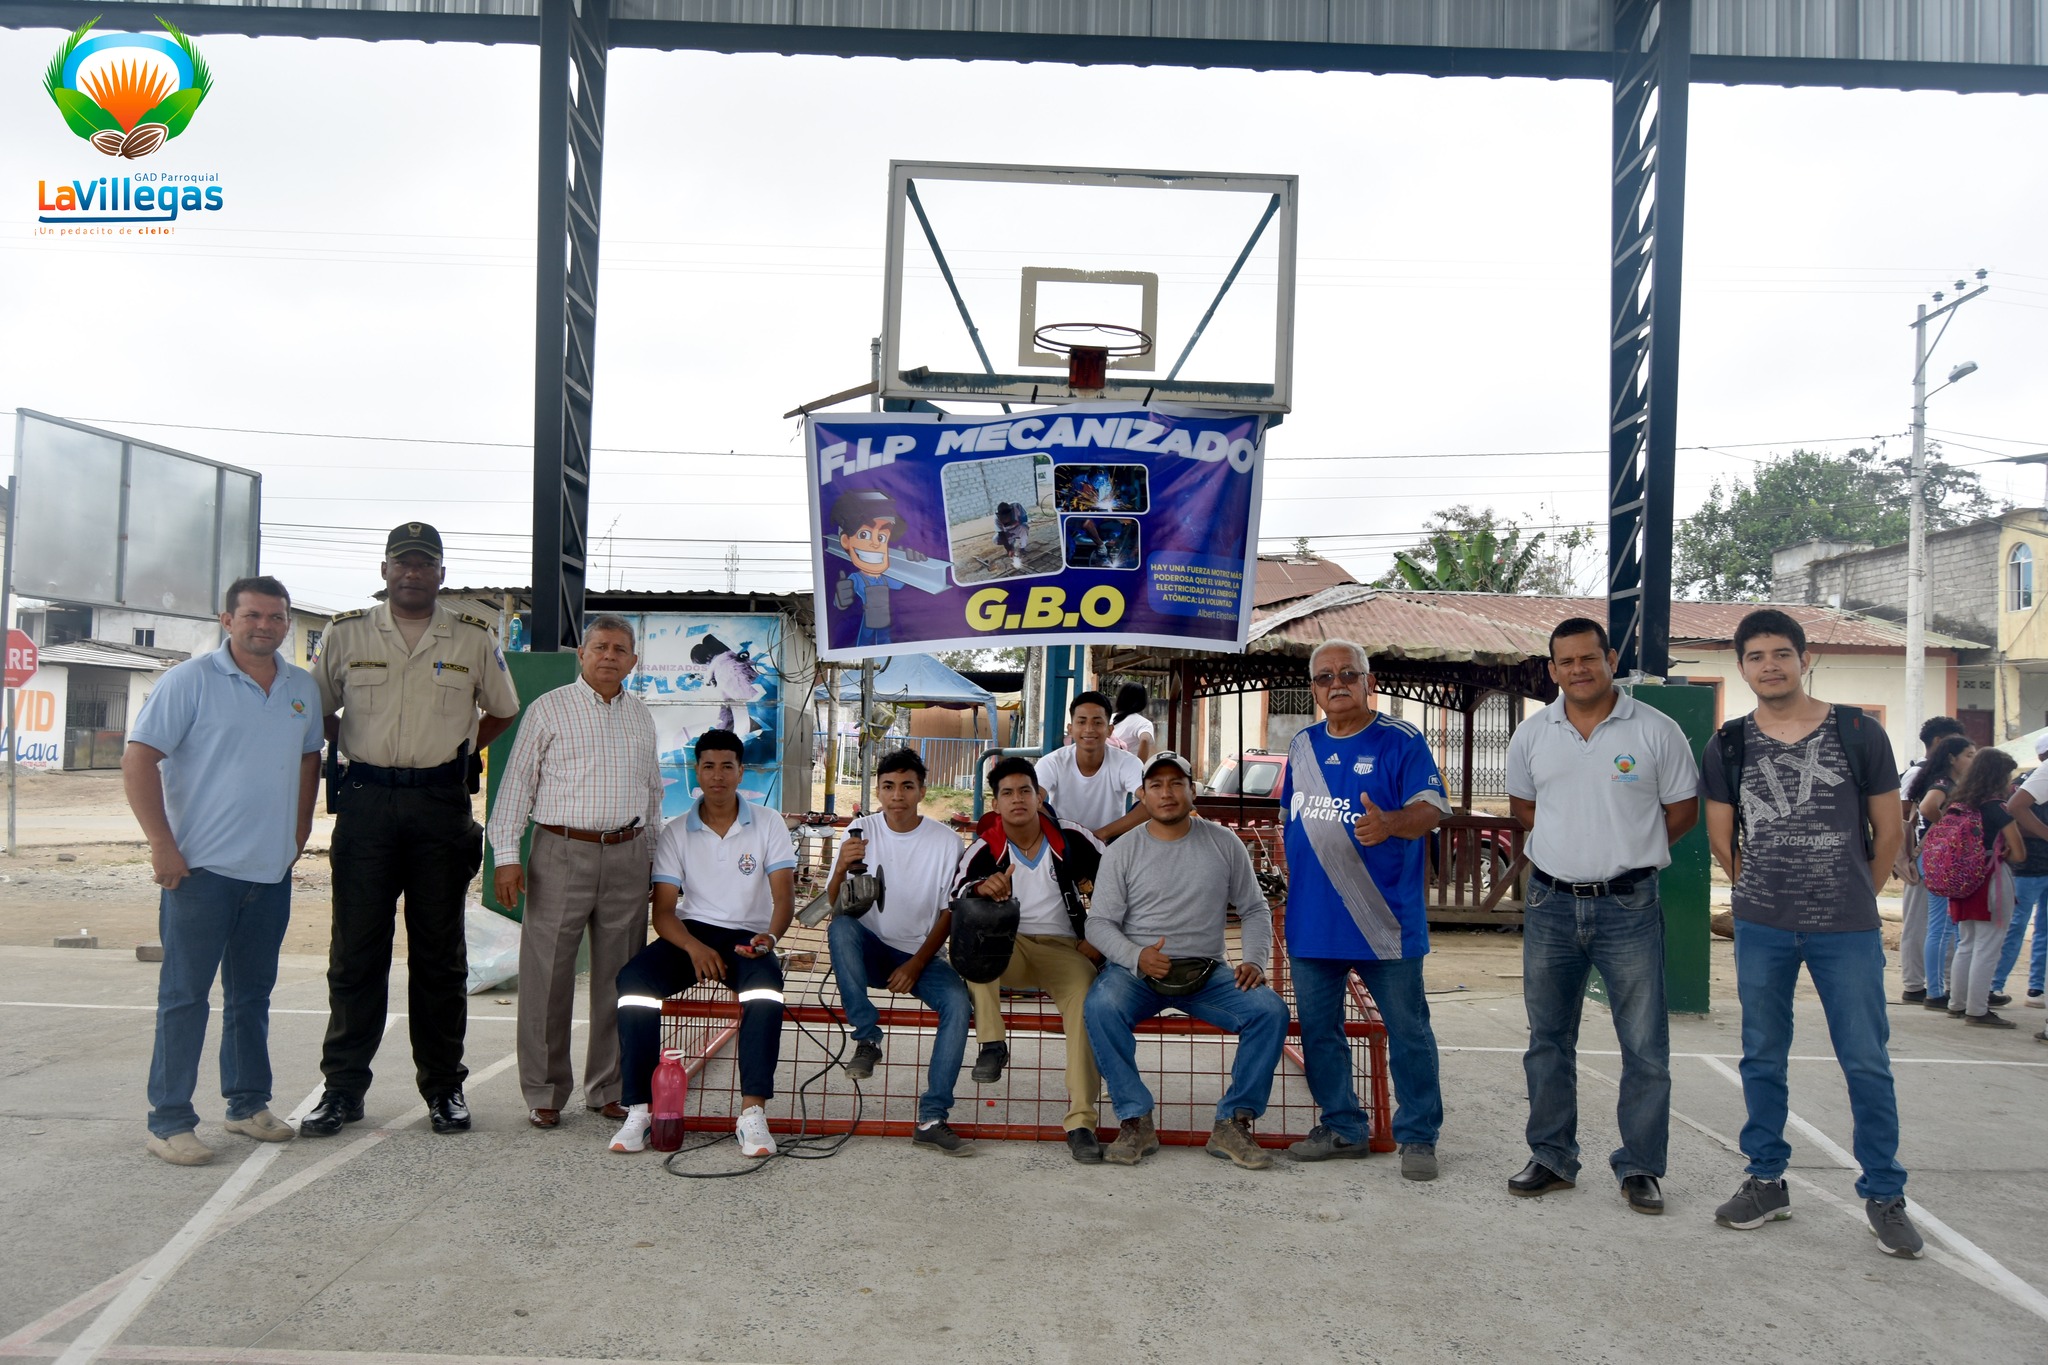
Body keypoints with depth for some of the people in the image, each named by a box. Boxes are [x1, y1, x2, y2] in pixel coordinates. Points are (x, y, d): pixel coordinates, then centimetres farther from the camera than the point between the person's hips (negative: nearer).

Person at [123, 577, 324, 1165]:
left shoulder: (303, 688, 10)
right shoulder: (190, 681, -7)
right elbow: (138, 760, -11)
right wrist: (162, 845, -15)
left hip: (271, 872, 5)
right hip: (201, 868, -5)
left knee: (252, 994, 15)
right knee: (185, 995, 0)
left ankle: (248, 1103, 26)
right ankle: (169, 1121, 7)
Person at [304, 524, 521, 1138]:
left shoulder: (474, 639, 6)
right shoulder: (346, 634, 6)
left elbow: (502, 712, 17)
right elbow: (316, 710, 17)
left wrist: (458, 750, 6)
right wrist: (356, 750, 4)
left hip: (441, 805, 0)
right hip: (364, 802, 0)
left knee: (440, 951, 6)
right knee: (355, 949, 2)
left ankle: (443, 1086, 15)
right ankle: (343, 1086, 12)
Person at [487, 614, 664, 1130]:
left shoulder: (641, 716, 15)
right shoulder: (549, 709, 3)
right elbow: (516, 784, 0)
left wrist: (652, 856, 17)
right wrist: (506, 855, -7)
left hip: (627, 855, 4)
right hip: (563, 854, -4)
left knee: (618, 977, 6)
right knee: (547, 976, -2)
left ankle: (608, 1089, 17)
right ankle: (544, 1093, 8)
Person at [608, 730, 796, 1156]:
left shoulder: (768, 825, 5)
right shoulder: (675, 833, 7)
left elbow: (784, 897, -3)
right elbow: (663, 911, 1)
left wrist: (770, 936, -26)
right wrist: (693, 947, -20)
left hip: (747, 936, -1)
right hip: (692, 932, 2)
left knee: (766, 982, -36)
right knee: (633, 977, -29)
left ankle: (752, 1112, -36)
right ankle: (639, 1109, -25)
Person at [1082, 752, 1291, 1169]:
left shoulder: (1224, 843, 8)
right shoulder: (1122, 851, 3)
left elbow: (1255, 909, 12)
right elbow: (1099, 922, 0)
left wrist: (1255, 961, -6)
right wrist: (1137, 957, -20)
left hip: (1209, 972, 2)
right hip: (1135, 968, -1)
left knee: (1270, 1010, -23)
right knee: (1101, 1006, -33)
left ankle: (1233, 1123, -11)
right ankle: (1135, 1120, -19)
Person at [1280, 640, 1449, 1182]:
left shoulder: (1400, 740, -3)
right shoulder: (1302, 746, 13)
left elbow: (1432, 807, -13)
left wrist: (1390, 823, -33)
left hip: (1386, 920, -5)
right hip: (1312, 919, 5)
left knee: (1408, 1029, 1)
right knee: (1317, 1027, 10)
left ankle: (1418, 1136, 13)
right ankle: (1341, 1126, 24)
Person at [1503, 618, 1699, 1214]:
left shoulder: (1655, 731, -3)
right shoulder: (1532, 735, 5)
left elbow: (1682, 810, 4)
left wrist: (1626, 854, 3)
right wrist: (1577, 847, 9)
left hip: (1629, 906, -3)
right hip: (1551, 904, 3)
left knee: (1645, 1046, 1)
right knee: (1548, 1040, 10)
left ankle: (1639, 1168, 14)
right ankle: (1552, 1158, 23)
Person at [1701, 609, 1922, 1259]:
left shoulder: (1859, 734, -3)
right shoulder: (1728, 746, 2)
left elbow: (1888, 830, 6)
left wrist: (1855, 898, 11)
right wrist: (1766, 892, 12)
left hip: (1847, 931, -2)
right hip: (1761, 931, 2)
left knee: (1867, 1063, 2)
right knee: (1762, 1059, 11)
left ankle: (1884, 1194, 17)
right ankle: (1766, 1182, 24)